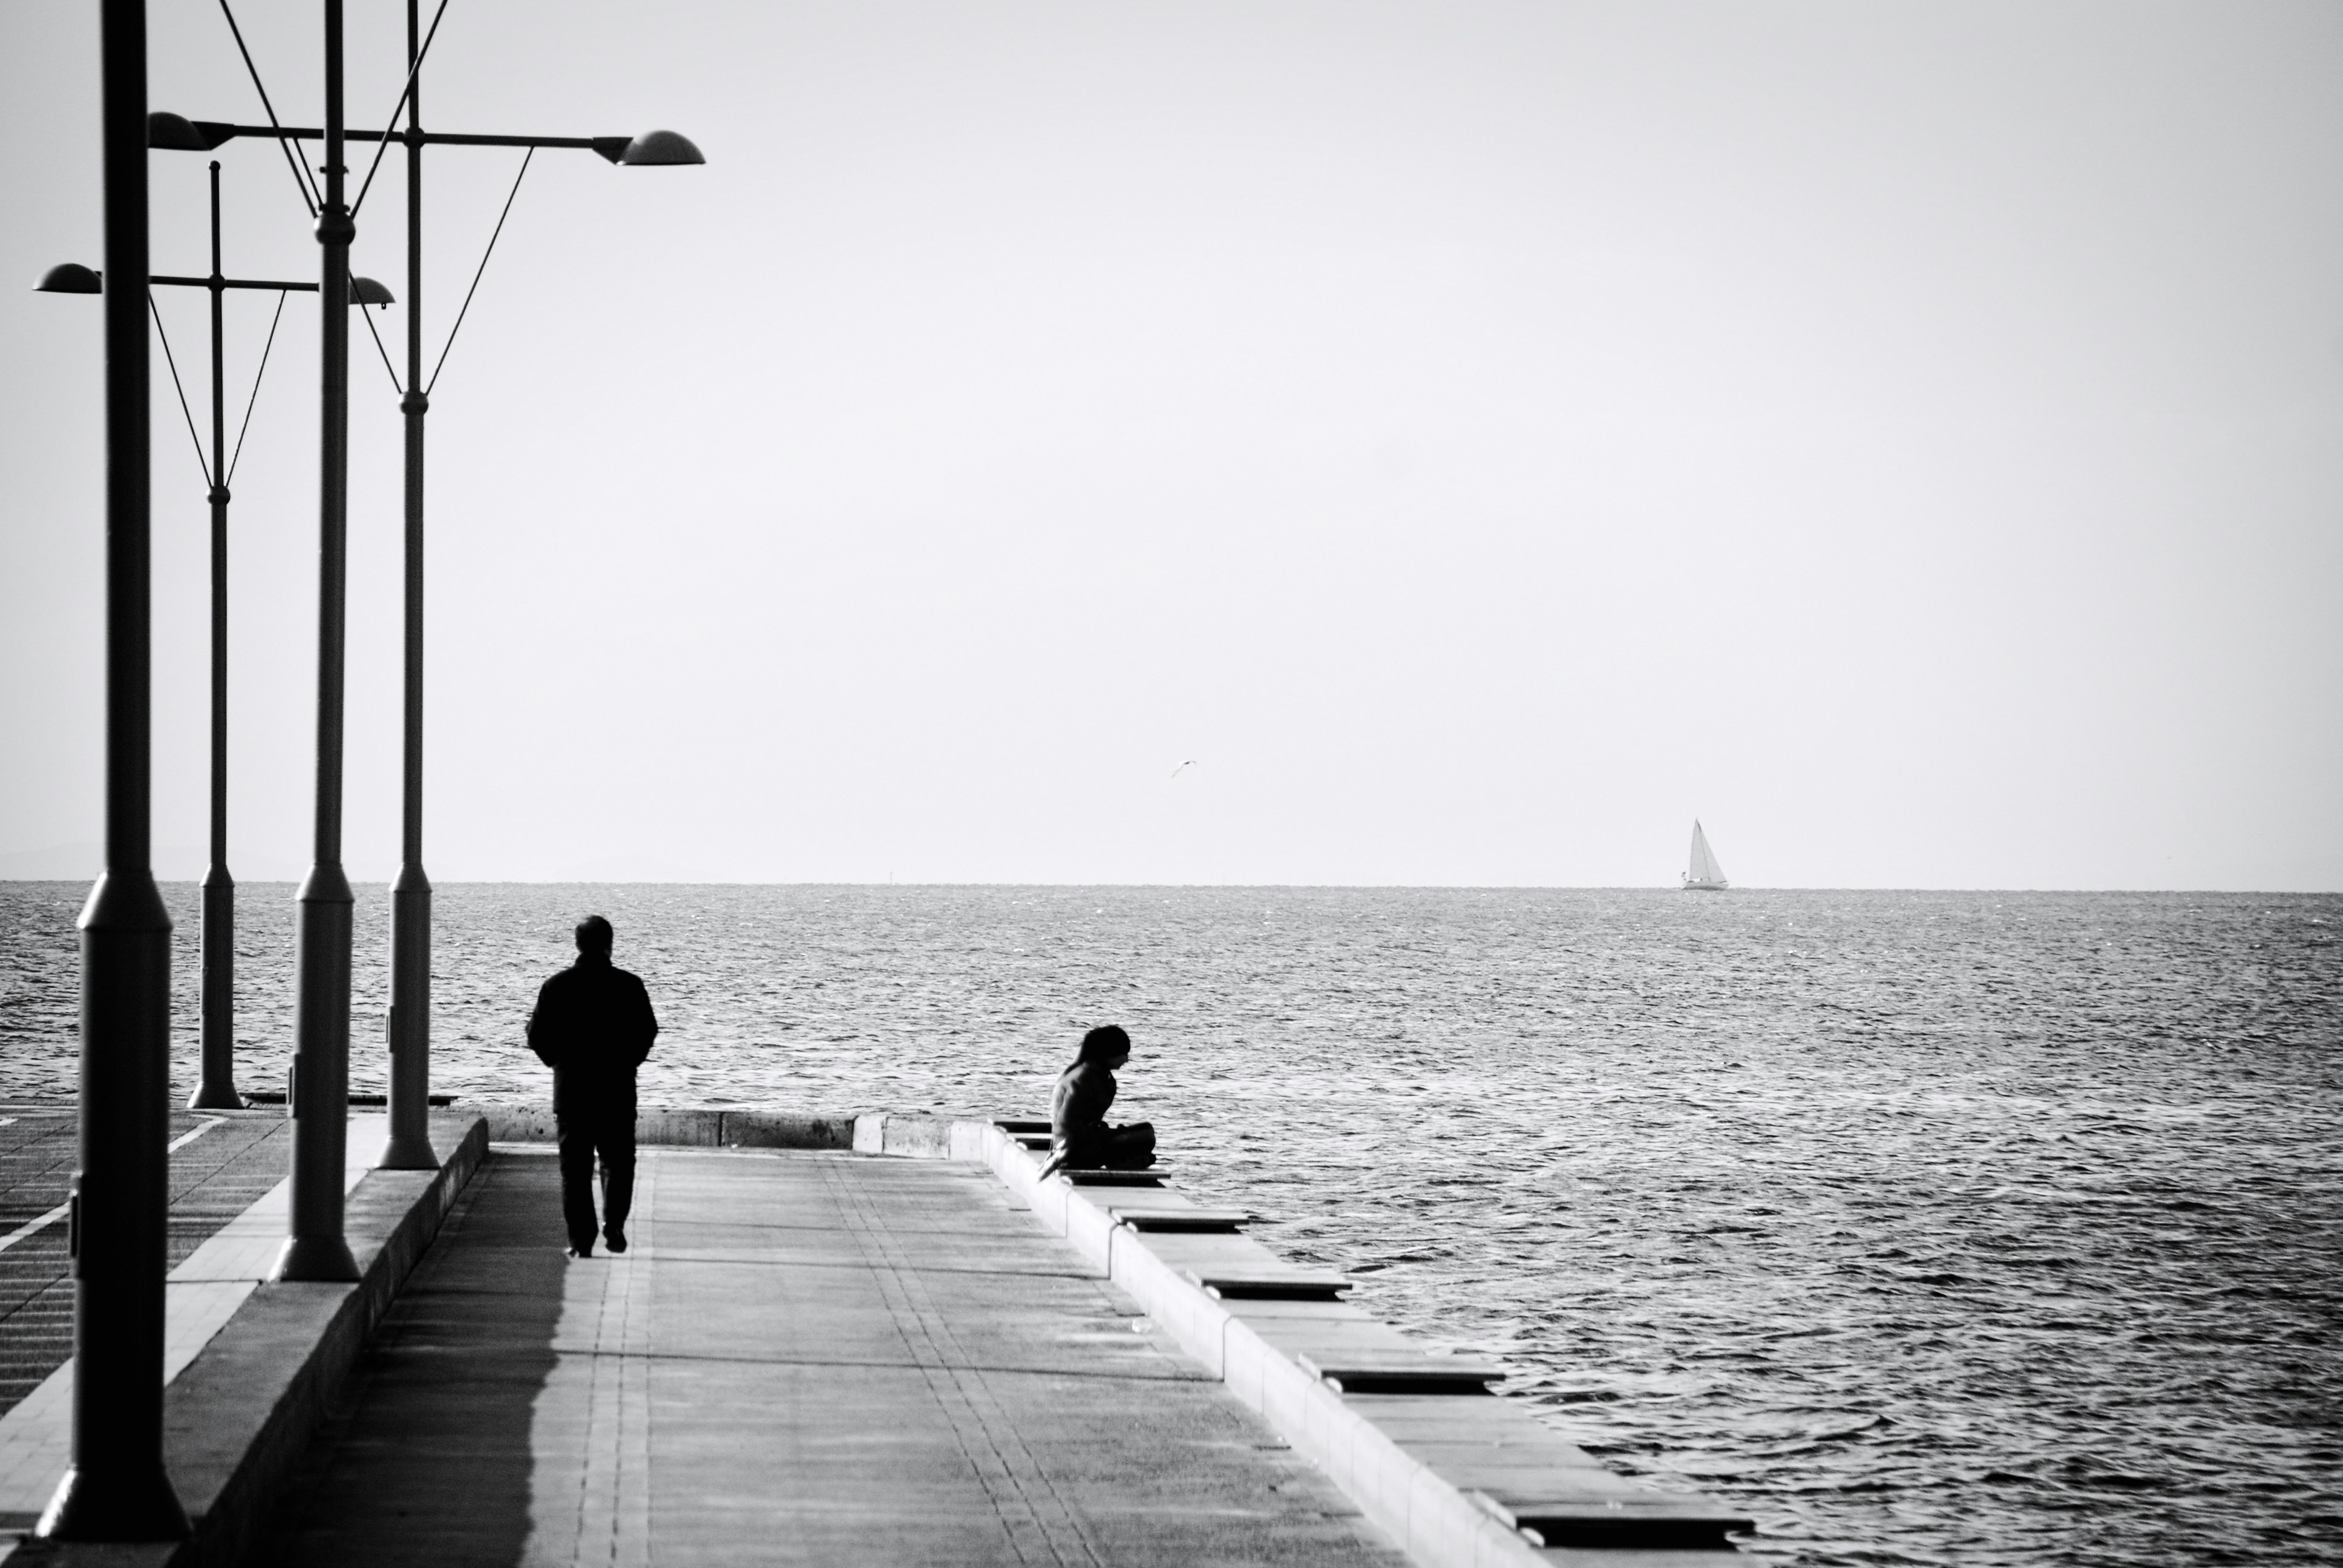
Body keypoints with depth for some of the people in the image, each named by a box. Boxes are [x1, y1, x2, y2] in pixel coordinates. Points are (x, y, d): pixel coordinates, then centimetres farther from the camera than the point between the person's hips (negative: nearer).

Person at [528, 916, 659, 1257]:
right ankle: (614, 1222, -4)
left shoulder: (556, 986, -4)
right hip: (618, 1087, 0)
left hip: (570, 1087, 0)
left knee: (575, 1165, 6)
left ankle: (581, 1240, 1)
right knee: (618, 1159, 14)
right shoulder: (629, 986, -5)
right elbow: (647, 1033, -2)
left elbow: (537, 1036, -2)